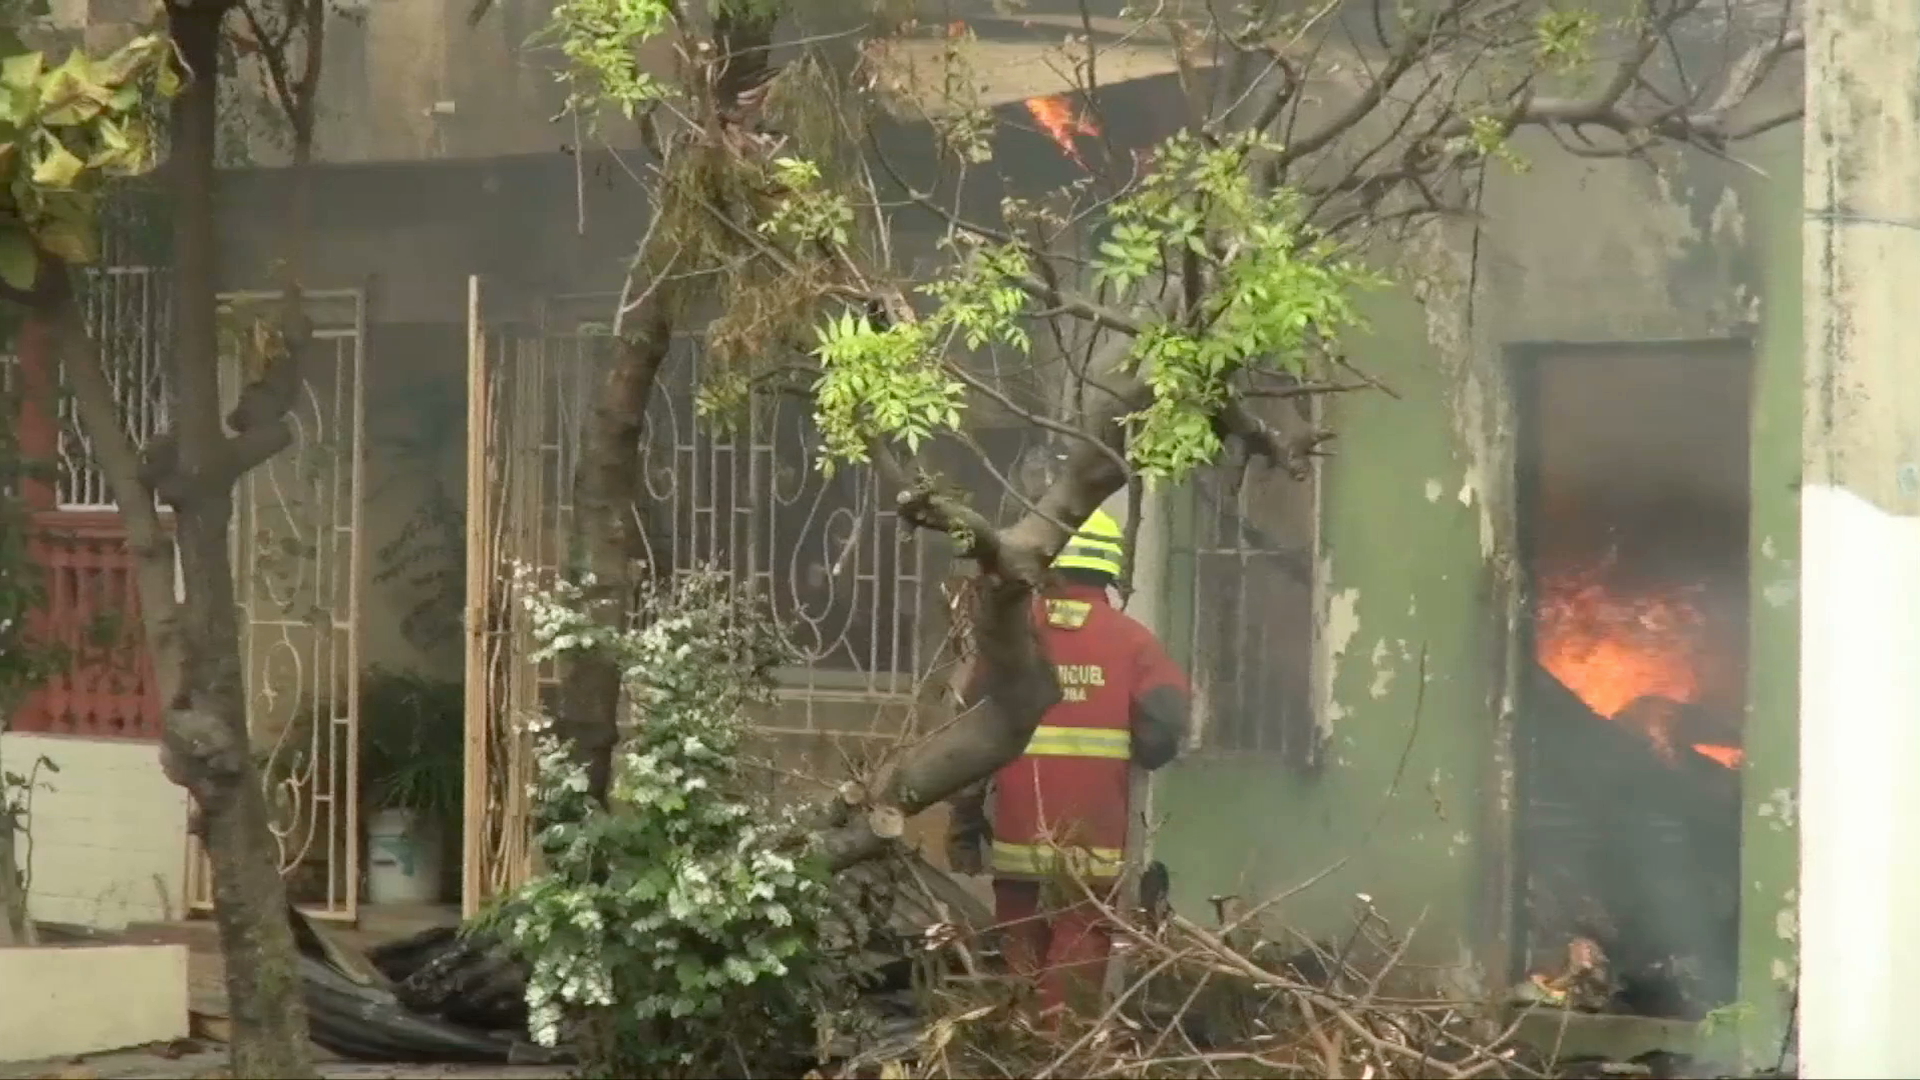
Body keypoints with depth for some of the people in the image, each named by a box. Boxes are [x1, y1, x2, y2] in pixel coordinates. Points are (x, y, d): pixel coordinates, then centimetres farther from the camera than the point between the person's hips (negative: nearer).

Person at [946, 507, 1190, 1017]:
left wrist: (965, 823, 9)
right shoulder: (1132, 640, -2)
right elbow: (1163, 728, -12)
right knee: (1078, 955, 0)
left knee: (1019, 954, 13)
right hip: (1094, 836, -2)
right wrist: (1124, 757, 10)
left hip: (1018, 834, 2)